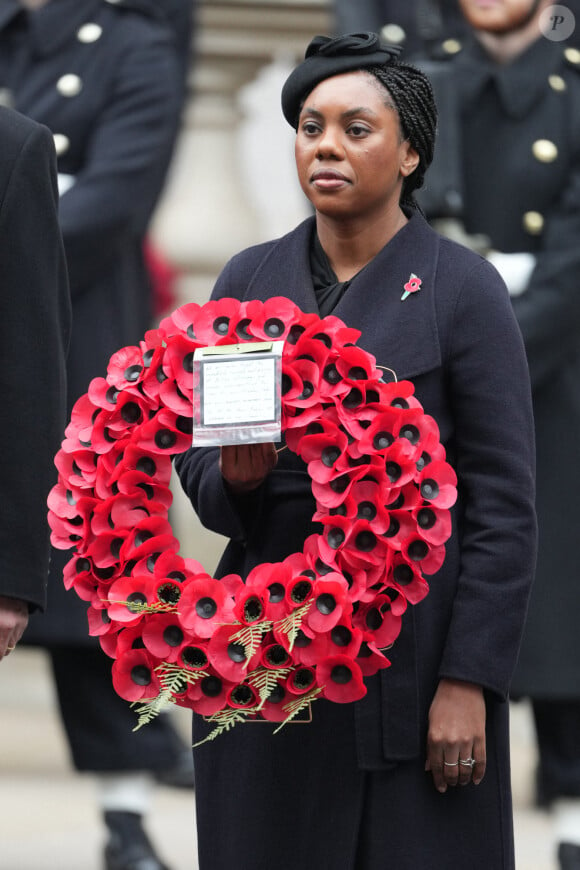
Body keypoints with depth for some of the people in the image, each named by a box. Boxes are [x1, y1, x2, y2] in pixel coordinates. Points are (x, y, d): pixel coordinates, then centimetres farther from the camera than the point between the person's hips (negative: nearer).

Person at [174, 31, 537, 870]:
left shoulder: (462, 289, -3)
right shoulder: (249, 280, 9)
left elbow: (504, 508, -6)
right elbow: (192, 455, 11)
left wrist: (469, 684, -12)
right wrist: (232, 479, -13)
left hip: (414, 656, -4)